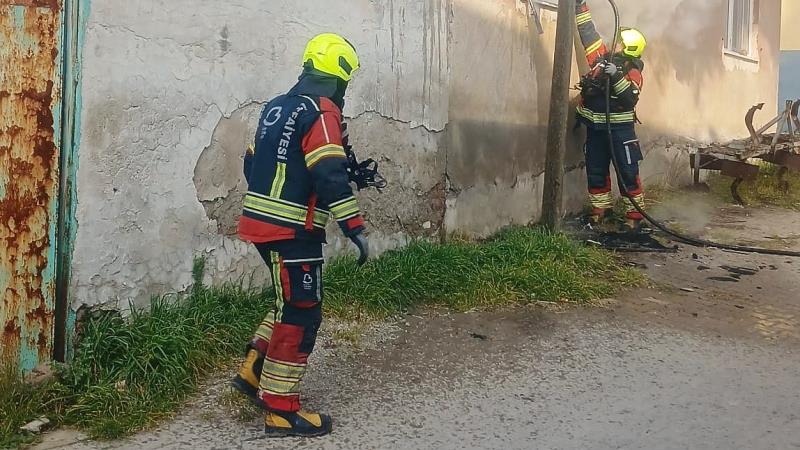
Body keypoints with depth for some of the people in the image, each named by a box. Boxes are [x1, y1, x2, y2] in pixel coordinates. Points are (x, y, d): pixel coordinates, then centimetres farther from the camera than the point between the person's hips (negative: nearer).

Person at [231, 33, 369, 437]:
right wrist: (355, 228, -21)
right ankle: (281, 411, 6)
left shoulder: (276, 108, 14)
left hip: (263, 223, 9)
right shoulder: (321, 112, -13)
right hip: (293, 232, -9)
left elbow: (252, 164, 20)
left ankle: (253, 372, 23)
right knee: (301, 316, 0)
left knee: (292, 304, 22)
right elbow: (330, 177, -23)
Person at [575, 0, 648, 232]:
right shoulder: (603, 58, 6)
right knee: (595, 171, 11)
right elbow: (588, 32, 10)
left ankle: (634, 215, 1)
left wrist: (617, 77, -32)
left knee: (628, 172, -3)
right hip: (595, 127, 6)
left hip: (620, 128, -6)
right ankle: (600, 208, 25)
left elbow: (630, 99, -24)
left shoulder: (632, 72, -9)